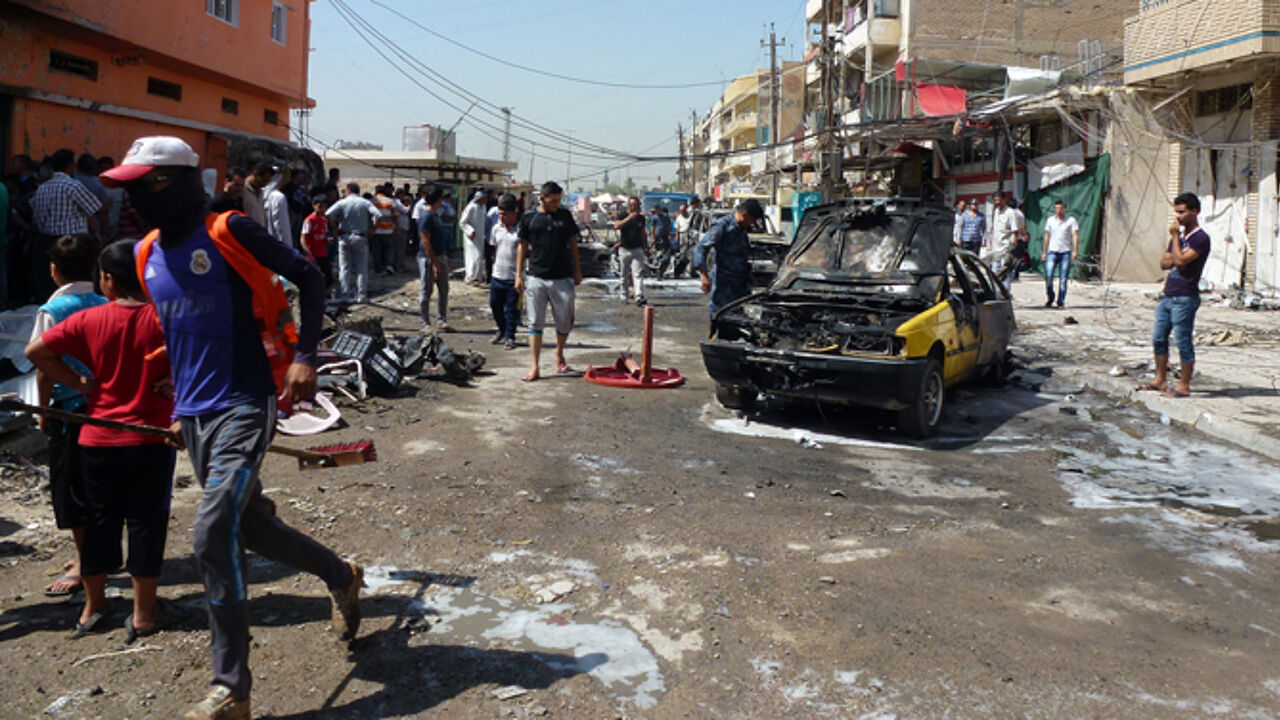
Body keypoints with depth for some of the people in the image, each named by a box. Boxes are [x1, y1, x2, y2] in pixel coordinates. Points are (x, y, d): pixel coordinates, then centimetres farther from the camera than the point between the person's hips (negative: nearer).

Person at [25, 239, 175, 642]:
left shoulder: (89, 320, -4)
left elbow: (35, 351, -1)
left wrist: (78, 383, 4)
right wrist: (172, 381, -7)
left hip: (98, 440, 2)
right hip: (150, 440, -2)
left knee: (100, 520, 16)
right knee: (145, 522, 6)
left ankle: (93, 604, 28)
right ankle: (142, 614, 11)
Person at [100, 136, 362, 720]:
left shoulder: (228, 232, -9)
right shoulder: (147, 255, 12)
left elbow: (308, 277, -5)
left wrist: (304, 355, -14)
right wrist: (179, 407, 22)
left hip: (244, 405, -8)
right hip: (194, 415, 8)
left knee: (213, 536, -15)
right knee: (250, 524, 16)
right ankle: (340, 576, 42)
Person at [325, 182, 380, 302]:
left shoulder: (342, 203, 0)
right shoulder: (366, 203, 2)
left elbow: (328, 215, -13)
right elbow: (378, 216, -11)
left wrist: (337, 228, -2)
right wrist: (371, 230, -3)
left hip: (345, 237, 0)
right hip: (361, 238, 0)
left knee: (345, 268, 6)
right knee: (361, 268, 5)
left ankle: (345, 295, 4)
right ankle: (361, 295, 3)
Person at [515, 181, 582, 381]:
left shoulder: (565, 215, 6)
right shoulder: (529, 218, 3)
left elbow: (573, 243, 14)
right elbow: (522, 246, 8)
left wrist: (577, 271, 12)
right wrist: (518, 275, 4)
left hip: (563, 278, 1)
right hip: (536, 278, -1)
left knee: (565, 322, 6)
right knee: (535, 323, 0)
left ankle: (559, 354, 33)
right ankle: (535, 368, 4)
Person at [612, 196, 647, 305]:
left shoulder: (641, 217, 10)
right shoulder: (622, 215, 0)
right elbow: (616, 226, -19)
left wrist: (645, 248, 22)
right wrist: (628, 218, -26)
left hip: (637, 249, 1)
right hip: (624, 248, -1)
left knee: (638, 273, -11)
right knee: (624, 274, 8)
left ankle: (639, 297, -18)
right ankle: (624, 296, 20)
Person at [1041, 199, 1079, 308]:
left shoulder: (1071, 221, 3)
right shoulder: (1050, 221, 12)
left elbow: (1075, 236, -4)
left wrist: (1075, 251, -15)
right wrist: (1044, 252, 15)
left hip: (1066, 252, -2)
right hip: (1052, 251, 2)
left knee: (1063, 278, -1)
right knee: (1048, 276, -10)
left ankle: (1061, 301, 7)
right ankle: (1050, 298, 10)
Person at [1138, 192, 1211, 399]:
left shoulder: (1200, 238, -10)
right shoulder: (1180, 235, 17)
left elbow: (1180, 260, -21)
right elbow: (1164, 263, 17)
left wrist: (1175, 236, -12)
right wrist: (1171, 260, -5)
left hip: (1184, 298, -9)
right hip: (1168, 296, 9)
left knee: (1183, 342, -3)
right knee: (1158, 338, 12)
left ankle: (1184, 386, 4)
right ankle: (1160, 380, 23)